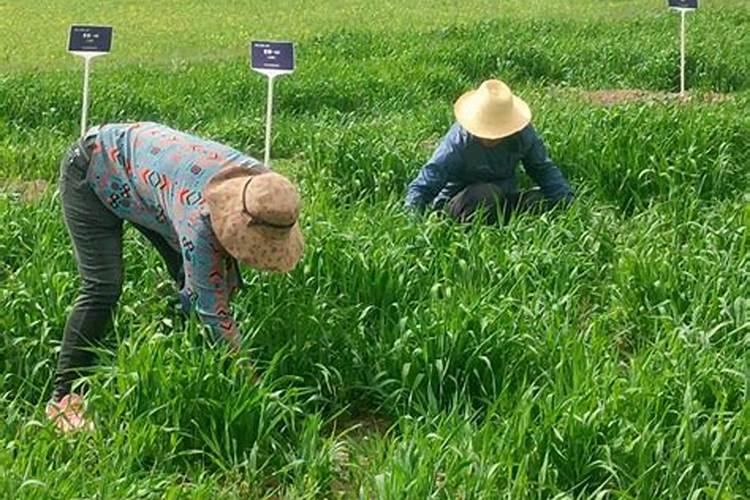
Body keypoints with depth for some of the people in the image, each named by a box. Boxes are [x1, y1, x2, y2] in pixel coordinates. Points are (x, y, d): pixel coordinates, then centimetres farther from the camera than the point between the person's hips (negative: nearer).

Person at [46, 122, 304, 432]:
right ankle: (64, 399, -10)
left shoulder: (259, 181, -22)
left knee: (193, 282, 0)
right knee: (103, 288, -19)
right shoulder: (199, 215, -43)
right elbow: (212, 307, -36)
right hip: (92, 173, -8)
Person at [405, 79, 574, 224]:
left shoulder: (522, 134, -12)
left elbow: (543, 168, 5)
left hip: (503, 202, 5)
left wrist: (566, 199, -6)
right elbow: (422, 187, -24)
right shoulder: (457, 144, -25)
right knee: (487, 193, -38)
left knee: (556, 201, -16)